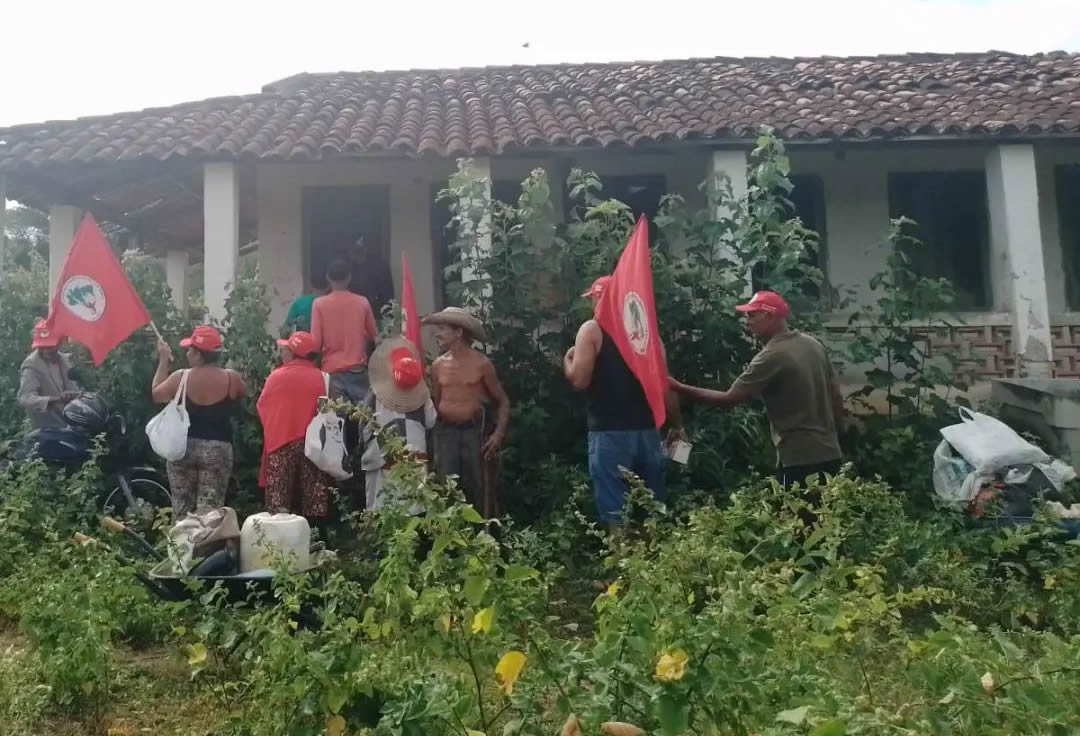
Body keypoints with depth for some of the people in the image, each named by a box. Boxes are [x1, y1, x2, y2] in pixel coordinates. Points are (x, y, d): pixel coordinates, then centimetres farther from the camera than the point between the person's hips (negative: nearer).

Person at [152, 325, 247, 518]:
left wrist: (163, 362, 18)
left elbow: (156, 394, 11)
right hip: (218, 449, -1)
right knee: (210, 510, 0)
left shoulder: (180, 377, -7)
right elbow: (243, 393, 16)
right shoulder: (231, 378, -6)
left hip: (182, 447, 1)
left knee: (181, 508, 12)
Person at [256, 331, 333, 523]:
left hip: (281, 443, -1)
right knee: (313, 502, 5)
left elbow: (262, 407, 6)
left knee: (280, 503, 4)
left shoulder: (277, 376, -3)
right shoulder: (320, 377, -1)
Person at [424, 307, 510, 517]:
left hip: (474, 430, -2)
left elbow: (503, 401, 2)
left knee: (478, 487, 0)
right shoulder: (438, 365, 5)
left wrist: (499, 433, -10)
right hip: (445, 431, 3)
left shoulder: (481, 363, -4)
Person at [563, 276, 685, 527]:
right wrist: (677, 426, 18)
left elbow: (579, 380, -12)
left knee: (615, 512, 0)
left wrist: (567, 360, 9)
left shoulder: (592, 329, -2)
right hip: (647, 430, 5)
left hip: (609, 432, -5)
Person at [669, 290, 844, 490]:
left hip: (800, 459, -8)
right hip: (831, 454, 8)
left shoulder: (772, 356, -17)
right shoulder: (814, 345, 8)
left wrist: (679, 387, -11)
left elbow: (729, 399, -16)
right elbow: (837, 399, 13)